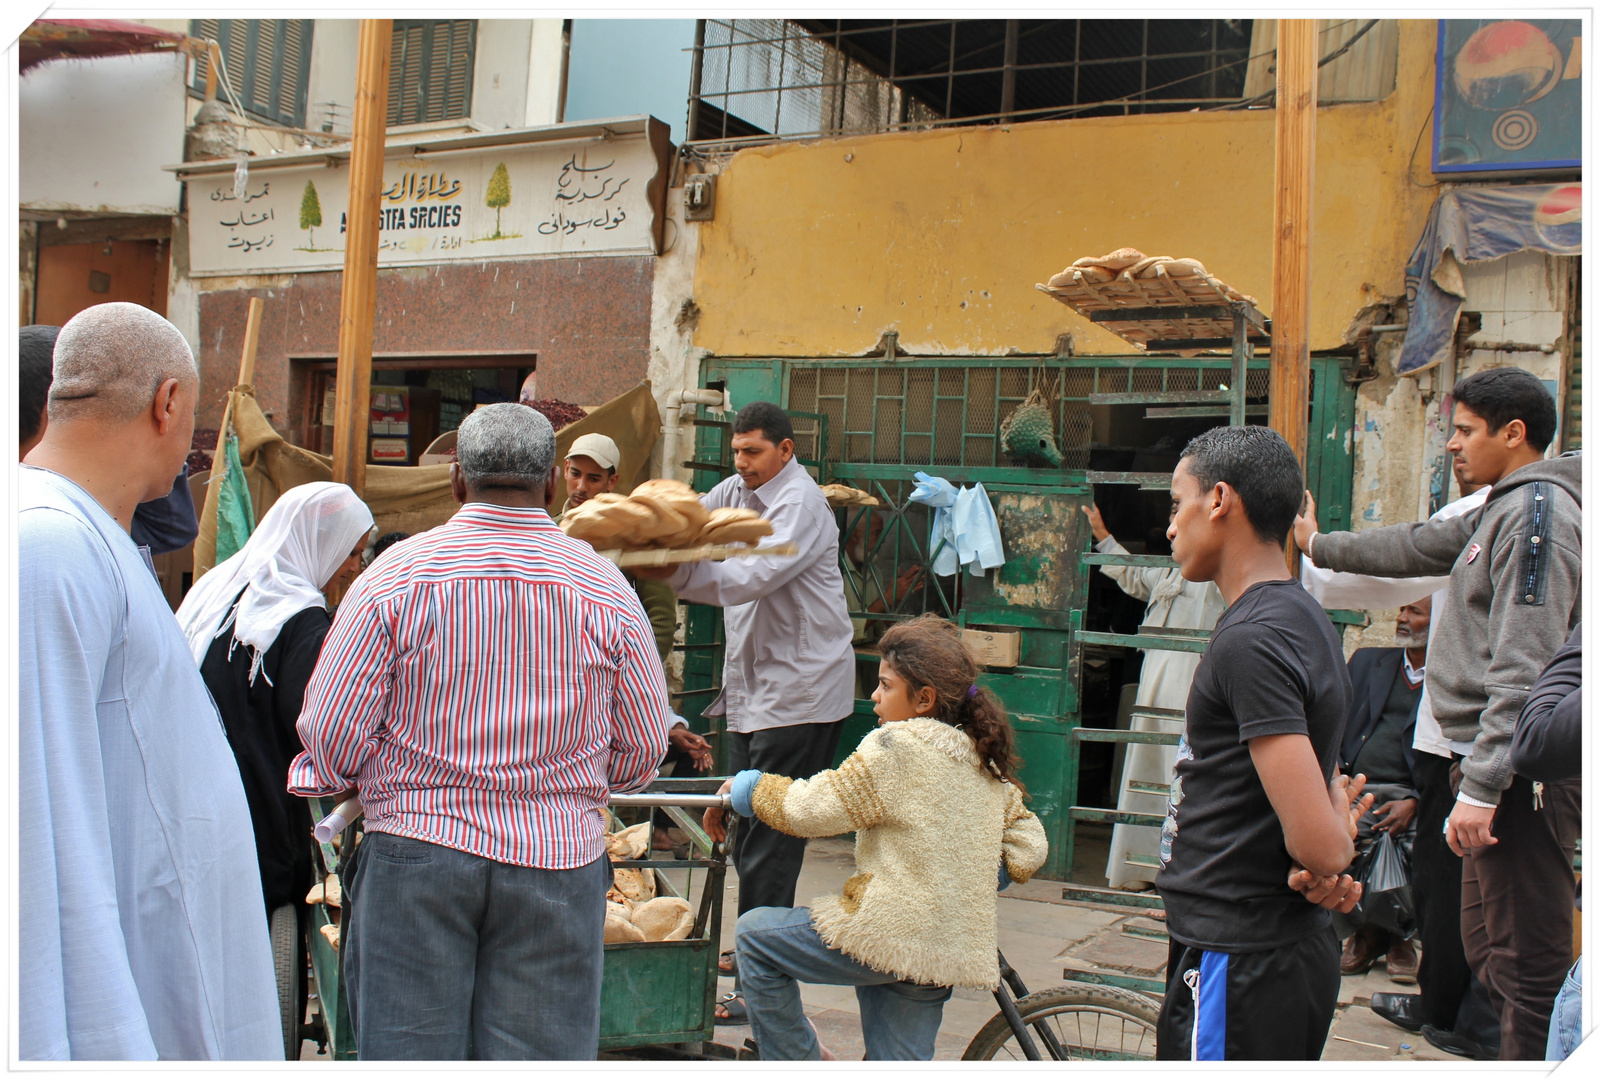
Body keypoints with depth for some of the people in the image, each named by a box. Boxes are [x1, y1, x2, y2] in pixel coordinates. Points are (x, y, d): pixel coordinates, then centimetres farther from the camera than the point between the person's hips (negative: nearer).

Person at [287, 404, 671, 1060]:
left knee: (406, 1052, 10)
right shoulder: (606, 589, -1)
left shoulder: (396, 575, -5)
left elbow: (330, 734, -4)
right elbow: (642, 749, 5)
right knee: (541, 1055, 8)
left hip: (415, 856, -1)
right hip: (558, 860, 1)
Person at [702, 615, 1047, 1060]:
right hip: (952, 952, 8)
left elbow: (809, 810, -11)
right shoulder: (984, 758, 10)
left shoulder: (899, 745, -13)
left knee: (754, 934, 6)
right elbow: (1029, 848, 13)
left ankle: (796, 1062, 12)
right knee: (900, 1064, 19)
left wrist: (744, 787, 4)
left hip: (891, 936, -8)